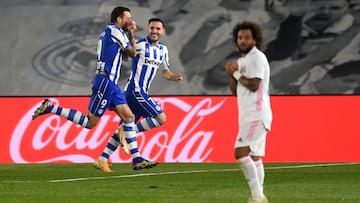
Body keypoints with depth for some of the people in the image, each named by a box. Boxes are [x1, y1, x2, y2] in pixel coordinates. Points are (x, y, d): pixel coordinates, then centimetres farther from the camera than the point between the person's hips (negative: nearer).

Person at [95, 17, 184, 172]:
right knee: (161, 118, -15)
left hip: (142, 92, 8)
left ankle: (103, 158, 8)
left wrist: (175, 77, 6)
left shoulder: (163, 50, 14)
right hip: (136, 90, -8)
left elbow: (165, 72, 24)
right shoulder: (140, 45, -10)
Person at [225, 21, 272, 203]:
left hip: (256, 115, -10)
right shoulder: (241, 61, 20)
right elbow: (235, 91, 19)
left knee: (241, 152, -19)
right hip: (248, 116, 10)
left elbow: (254, 85, -19)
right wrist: (233, 75, 1)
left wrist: (236, 73, -8)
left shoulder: (257, 58, -9)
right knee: (254, 157, 10)